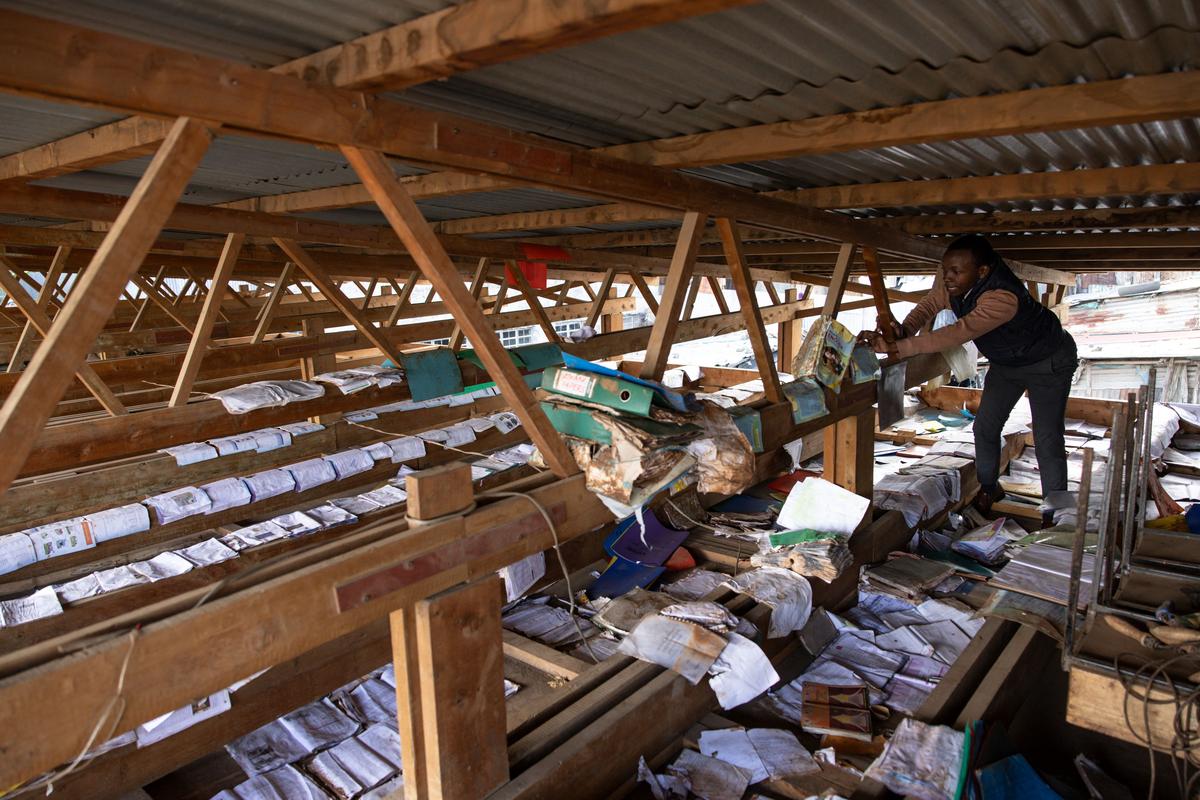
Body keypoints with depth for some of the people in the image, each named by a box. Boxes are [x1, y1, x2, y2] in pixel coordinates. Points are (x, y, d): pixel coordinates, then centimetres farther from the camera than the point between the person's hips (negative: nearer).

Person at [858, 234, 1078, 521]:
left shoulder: (1004, 297, -43)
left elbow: (959, 333, -51)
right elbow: (927, 306, -7)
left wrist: (896, 347, -57)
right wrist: (903, 331, -30)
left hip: (1047, 362, -7)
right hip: (1004, 362, 7)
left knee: (1047, 440, -7)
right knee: (985, 427, 9)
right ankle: (989, 488, 31)